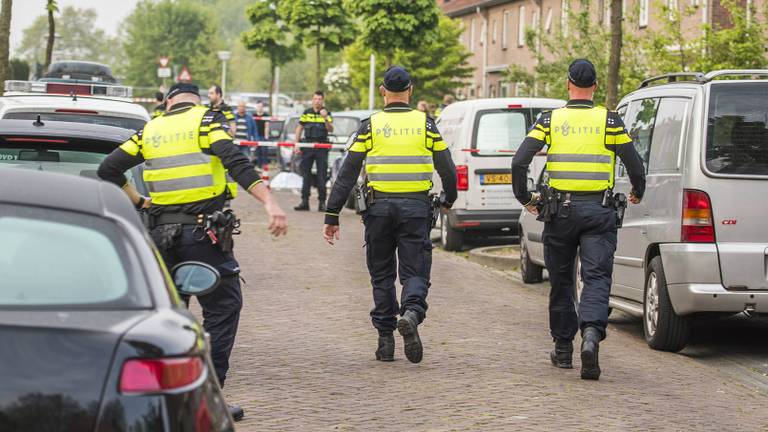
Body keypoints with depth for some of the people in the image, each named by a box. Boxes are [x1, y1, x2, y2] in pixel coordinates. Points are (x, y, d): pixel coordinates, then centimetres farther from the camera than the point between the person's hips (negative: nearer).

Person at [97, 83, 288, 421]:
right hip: (202, 231, -5)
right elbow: (236, 162, -16)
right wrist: (270, 203, -24)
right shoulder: (207, 120, 0)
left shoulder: (151, 130, 14)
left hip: (162, 233, 5)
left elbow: (108, 169, 10)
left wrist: (139, 202, 14)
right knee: (223, 308, 2)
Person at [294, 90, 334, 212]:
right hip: (308, 146, 2)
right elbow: (299, 128, 14)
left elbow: (330, 130, -9)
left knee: (322, 175, -1)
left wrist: (326, 118, -25)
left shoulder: (326, 113, 3)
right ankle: (304, 201, 7)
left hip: (321, 147, -2)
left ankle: (322, 202, 3)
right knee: (306, 174, 4)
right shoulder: (307, 113, 10)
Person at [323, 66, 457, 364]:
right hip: (416, 207, 0)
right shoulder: (425, 124, 4)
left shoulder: (370, 126, 2)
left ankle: (385, 339, 11)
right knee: (414, 272, 4)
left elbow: (347, 174, -1)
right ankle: (411, 313, -27)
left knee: (382, 275, 12)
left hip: (380, 208, 0)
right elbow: (447, 169, 6)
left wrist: (332, 216, 2)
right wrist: (448, 200, 25)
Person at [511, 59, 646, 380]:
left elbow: (519, 161, -5)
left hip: (560, 210, 1)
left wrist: (524, 197, 8)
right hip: (599, 212, -1)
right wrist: (637, 194, 19)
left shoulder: (550, 120, 3)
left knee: (561, 281, 13)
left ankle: (563, 349, 19)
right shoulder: (609, 121, 1)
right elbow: (635, 165, 0)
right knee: (596, 278, -4)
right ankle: (591, 334, -29)